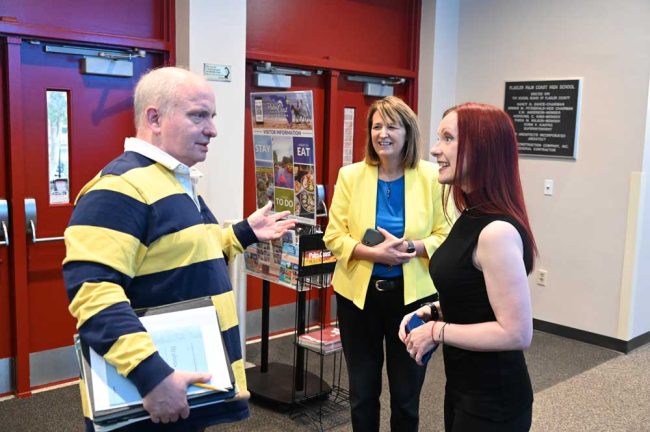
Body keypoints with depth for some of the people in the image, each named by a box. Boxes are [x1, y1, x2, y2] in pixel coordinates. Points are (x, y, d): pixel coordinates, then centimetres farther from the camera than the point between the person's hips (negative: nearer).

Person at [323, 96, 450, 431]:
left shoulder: (431, 177, -4)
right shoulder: (350, 175, -2)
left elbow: (446, 235, -4)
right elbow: (334, 236, -4)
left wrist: (411, 247, -23)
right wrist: (373, 252, -21)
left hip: (413, 295, -1)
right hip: (358, 294, 1)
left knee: (407, 394, 15)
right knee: (362, 392, 16)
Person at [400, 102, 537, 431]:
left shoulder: (497, 231, -26)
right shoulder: (471, 218, 3)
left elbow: (516, 333, -26)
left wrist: (437, 331, -19)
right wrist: (433, 312, 2)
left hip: (493, 401, -9)